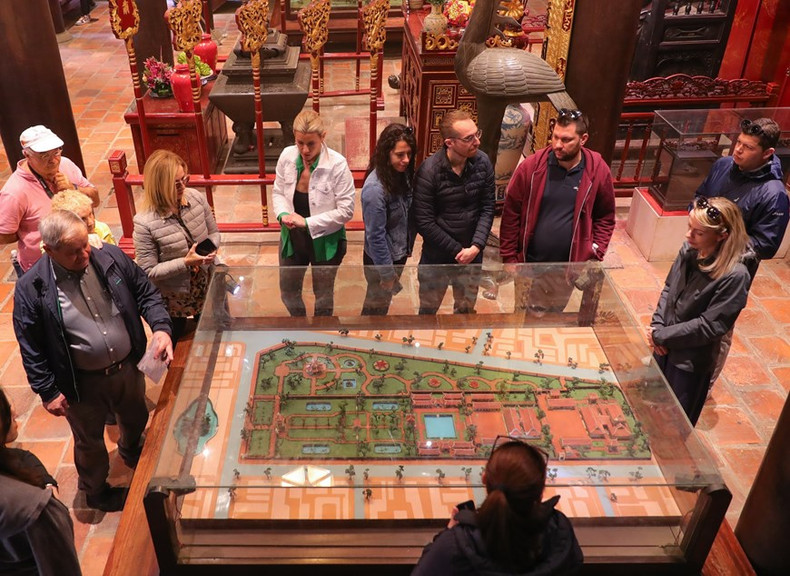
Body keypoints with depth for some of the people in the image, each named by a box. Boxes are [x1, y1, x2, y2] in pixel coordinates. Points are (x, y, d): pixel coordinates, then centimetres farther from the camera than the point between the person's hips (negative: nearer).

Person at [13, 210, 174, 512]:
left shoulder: (112, 258, -13)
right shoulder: (31, 288, -20)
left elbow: (146, 292, -3)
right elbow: (30, 348, -11)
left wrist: (161, 326, -19)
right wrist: (48, 391, -10)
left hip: (128, 368, 4)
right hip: (83, 384, -3)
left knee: (136, 419, 30)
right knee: (90, 442, 21)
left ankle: (131, 453, 65)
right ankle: (96, 491, 51)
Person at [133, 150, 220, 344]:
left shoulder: (196, 198, -13)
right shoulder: (145, 222, -27)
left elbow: (214, 232, 2)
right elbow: (148, 271, -22)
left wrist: (211, 249, -20)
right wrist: (186, 262, -29)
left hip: (207, 286, 5)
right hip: (174, 299, -4)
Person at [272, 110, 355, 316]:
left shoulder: (337, 164, -24)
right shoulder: (287, 156, -11)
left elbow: (346, 210, -20)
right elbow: (278, 192, 3)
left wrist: (308, 222, -23)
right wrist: (283, 214, -18)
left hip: (325, 240, -4)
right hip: (292, 237, 4)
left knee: (323, 294, 19)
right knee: (288, 290, 22)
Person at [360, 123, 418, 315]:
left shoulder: (402, 174, -6)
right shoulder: (375, 188, -29)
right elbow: (376, 236, -25)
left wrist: (408, 247, 10)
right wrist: (387, 273, -18)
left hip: (399, 253, 7)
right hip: (381, 259, -7)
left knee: (384, 301, 26)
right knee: (376, 305, 14)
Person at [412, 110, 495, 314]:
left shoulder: (483, 163, -9)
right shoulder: (429, 171, -21)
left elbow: (487, 208, -4)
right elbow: (424, 222, -19)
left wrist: (476, 246, -15)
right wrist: (458, 250, -16)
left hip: (472, 254, 3)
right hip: (437, 256, -3)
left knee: (466, 309, 22)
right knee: (428, 309, 17)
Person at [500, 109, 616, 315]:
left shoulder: (598, 171, -11)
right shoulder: (531, 166, -14)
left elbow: (605, 218, 2)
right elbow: (511, 213, -8)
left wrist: (595, 255, -6)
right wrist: (509, 257, -7)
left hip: (568, 267, 1)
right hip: (530, 264, -1)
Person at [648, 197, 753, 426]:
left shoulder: (735, 276, -26)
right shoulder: (689, 249, -9)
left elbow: (710, 326, -23)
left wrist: (661, 336, -17)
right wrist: (657, 325, -8)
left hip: (691, 361, -5)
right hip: (664, 347, 6)